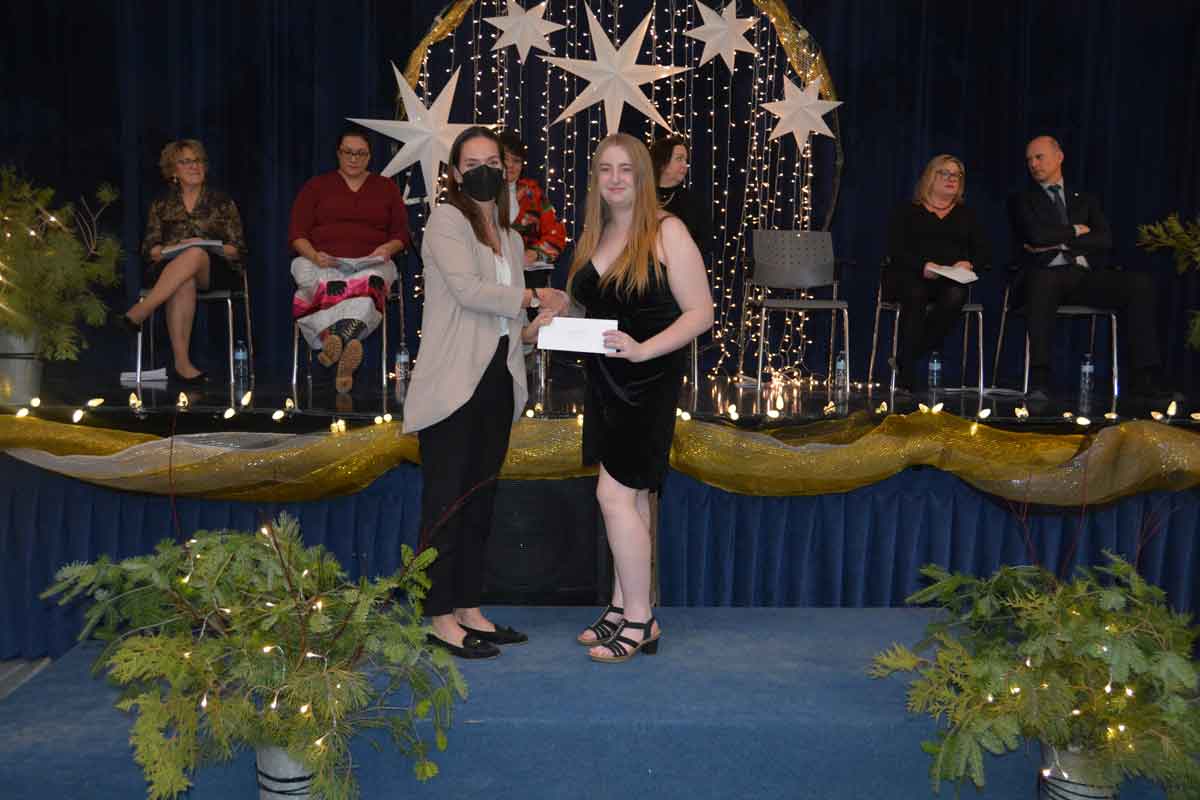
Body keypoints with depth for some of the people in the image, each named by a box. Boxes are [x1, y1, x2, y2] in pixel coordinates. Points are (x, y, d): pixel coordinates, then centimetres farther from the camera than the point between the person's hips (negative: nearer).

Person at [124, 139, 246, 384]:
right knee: (184, 283, -38)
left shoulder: (222, 202, 13)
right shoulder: (162, 204, 17)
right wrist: (174, 249, -13)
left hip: (214, 271, -1)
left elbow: (238, 250, 6)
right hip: (170, 269, 1)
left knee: (195, 255, -38)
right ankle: (182, 363, -44)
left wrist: (208, 247, -13)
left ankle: (138, 313, -40)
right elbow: (148, 249, 10)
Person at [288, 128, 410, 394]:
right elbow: (297, 234, 10)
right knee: (329, 289, -39)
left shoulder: (387, 188, 22)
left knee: (367, 285, -40)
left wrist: (389, 248, -8)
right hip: (322, 263, 0)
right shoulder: (316, 186, 19)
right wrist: (314, 255, -12)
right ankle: (345, 346, -54)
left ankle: (334, 340, -57)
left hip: (370, 264, 0)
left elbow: (401, 234, 17)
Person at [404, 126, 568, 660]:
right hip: (454, 382, -7)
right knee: (447, 500, -2)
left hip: (497, 380, 7)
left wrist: (533, 328, -3)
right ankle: (441, 618, 6)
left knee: (480, 498, 11)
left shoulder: (510, 237, 19)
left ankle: (468, 608, 20)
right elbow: (467, 290, -16)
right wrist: (534, 298, -8)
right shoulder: (446, 220, -3)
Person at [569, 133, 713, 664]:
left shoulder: (666, 232, -8)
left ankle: (639, 621, 3)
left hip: (649, 380, -6)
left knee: (615, 494, -10)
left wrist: (643, 349, -23)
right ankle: (622, 609, 21)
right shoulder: (593, 235, 12)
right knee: (632, 496, 12)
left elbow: (700, 312, -11)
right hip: (604, 380, 6)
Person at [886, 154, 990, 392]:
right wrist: (923, 265, -19)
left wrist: (969, 263, -10)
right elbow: (895, 249, -2)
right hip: (909, 276, -2)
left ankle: (907, 360, -29)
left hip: (951, 280, 2)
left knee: (955, 295, -34)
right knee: (915, 294, -38)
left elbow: (984, 252, 14)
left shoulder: (965, 215, 23)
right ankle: (907, 372, -37)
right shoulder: (908, 211, 13)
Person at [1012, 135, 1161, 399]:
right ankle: (1038, 381, -45)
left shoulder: (1085, 200, 26)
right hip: (1048, 275, -3)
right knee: (1040, 282, -41)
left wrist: (1059, 243, -2)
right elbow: (1036, 235, -4)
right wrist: (1076, 231, 7)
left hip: (1086, 276, 4)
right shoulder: (1022, 200, 18)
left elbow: (1105, 240, 8)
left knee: (1140, 284, -24)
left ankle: (1145, 379, -27)